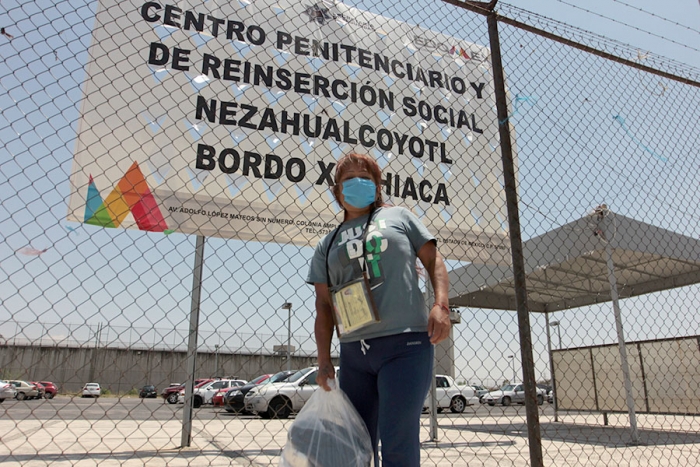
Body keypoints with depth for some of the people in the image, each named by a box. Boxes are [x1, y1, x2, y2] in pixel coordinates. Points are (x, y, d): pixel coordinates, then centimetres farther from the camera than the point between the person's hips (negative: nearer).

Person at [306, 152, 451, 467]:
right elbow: (324, 305, 12)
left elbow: (433, 260, 7)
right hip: (353, 353, 4)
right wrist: (324, 361, 3)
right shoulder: (327, 245, 18)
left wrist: (441, 305, -10)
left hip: (404, 344, -4)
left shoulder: (398, 216, 13)